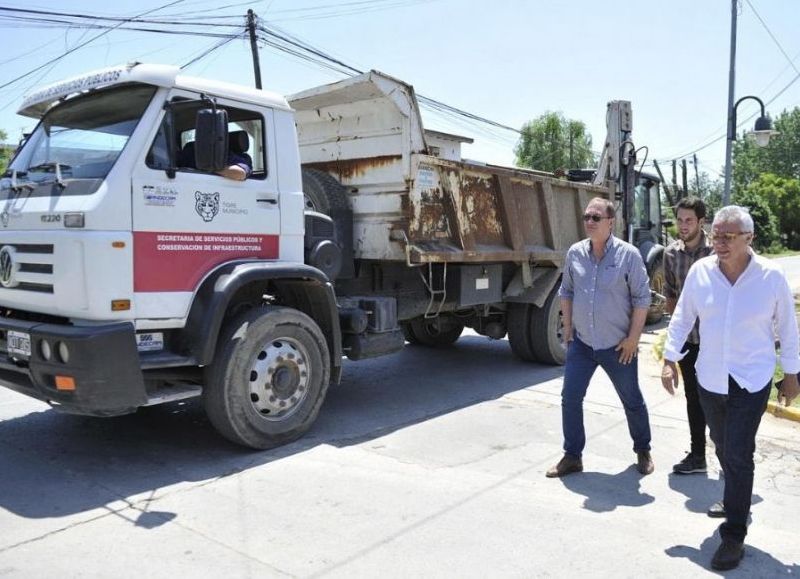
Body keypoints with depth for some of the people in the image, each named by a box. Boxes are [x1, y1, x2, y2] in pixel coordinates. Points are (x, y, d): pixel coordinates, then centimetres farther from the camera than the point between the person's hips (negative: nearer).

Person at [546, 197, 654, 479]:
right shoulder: (575, 253, 1)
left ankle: (643, 450, 35)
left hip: (618, 345, -3)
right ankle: (572, 456, 16)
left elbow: (642, 298, -9)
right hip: (581, 343, 4)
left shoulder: (628, 254, -11)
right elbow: (566, 291, 12)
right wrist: (567, 326, 7)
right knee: (570, 398, 2)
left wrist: (633, 337, -11)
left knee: (632, 401, 12)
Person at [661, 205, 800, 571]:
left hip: (752, 381, -3)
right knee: (723, 447, 18)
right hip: (709, 379, 3)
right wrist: (670, 359, 0)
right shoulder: (700, 271, -5)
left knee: (738, 455, -5)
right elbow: (682, 318, 4)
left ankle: (734, 535, 6)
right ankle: (737, 501, 43)